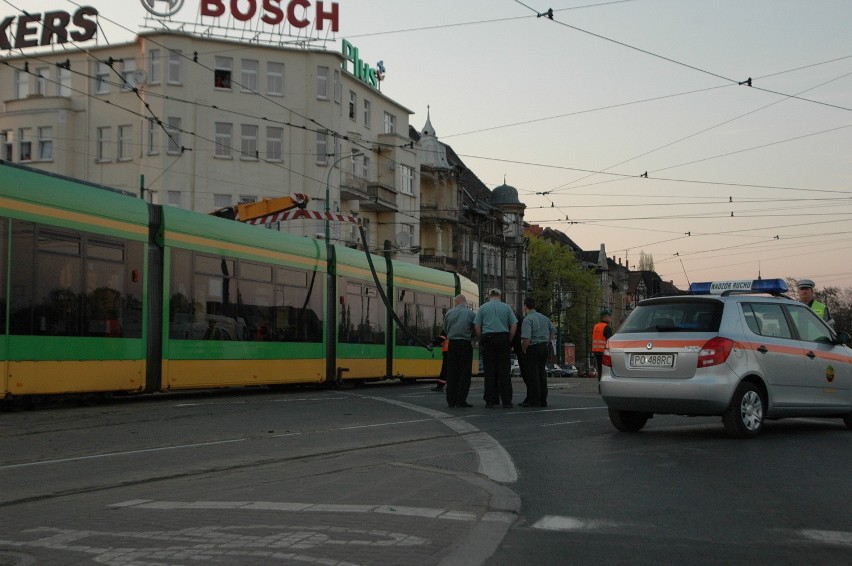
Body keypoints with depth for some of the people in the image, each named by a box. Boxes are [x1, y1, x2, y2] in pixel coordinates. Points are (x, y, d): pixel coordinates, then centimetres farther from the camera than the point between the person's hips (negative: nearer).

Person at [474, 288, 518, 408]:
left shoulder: (483, 308, 7)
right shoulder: (506, 307, 7)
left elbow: (477, 326, 1)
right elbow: (514, 326, 1)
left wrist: (481, 341, 8)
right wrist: (509, 341, 8)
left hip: (488, 339, 0)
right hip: (503, 338, 0)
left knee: (490, 371, 3)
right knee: (504, 370, 1)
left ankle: (490, 401, 2)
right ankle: (506, 401, -1)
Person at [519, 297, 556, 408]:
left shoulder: (527, 319, -15)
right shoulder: (544, 317, 11)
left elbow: (526, 338, -24)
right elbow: (553, 330, 21)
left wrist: (524, 350, -10)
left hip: (533, 348, -8)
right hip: (544, 347, 8)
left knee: (532, 374, -3)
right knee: (542, 373, 12)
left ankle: (534, 400, -2)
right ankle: (543, 400, 16)